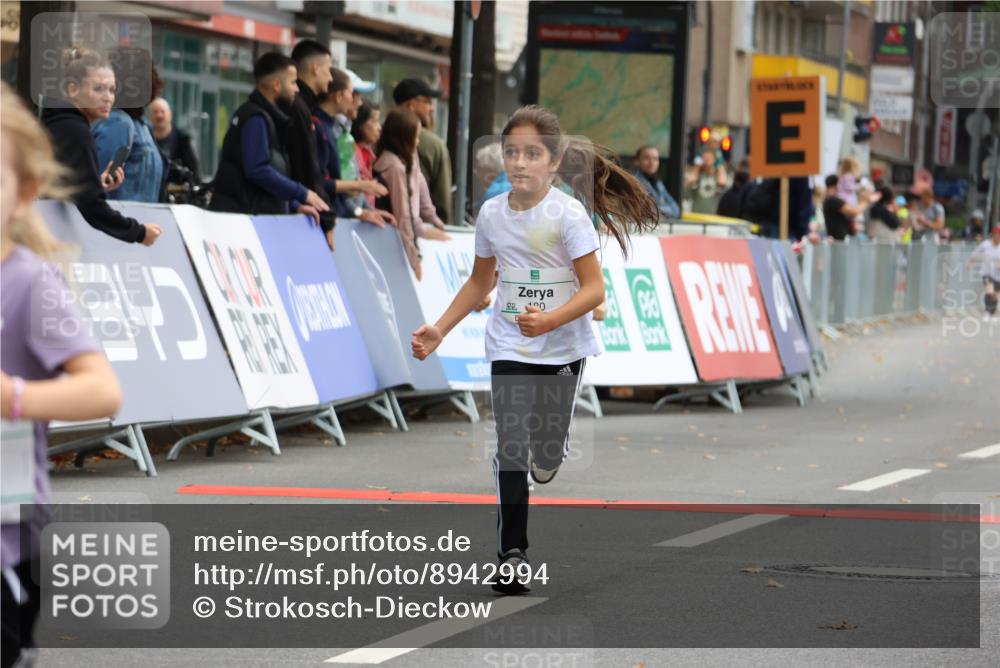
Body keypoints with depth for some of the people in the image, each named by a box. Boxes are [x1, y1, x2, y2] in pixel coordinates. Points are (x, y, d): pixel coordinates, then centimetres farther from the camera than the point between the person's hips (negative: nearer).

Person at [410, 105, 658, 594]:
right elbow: (480, 282, 14)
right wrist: (440, 330, 6)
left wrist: (550, 321, -32)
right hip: (509, 347, 2)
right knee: (511, 449, -9)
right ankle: (511, 553, -5)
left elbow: (594, 289, -17)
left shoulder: (568, 215, -15)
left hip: (564, 348, -2)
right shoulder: (491, 214, -1)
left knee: (546, 458, 5)